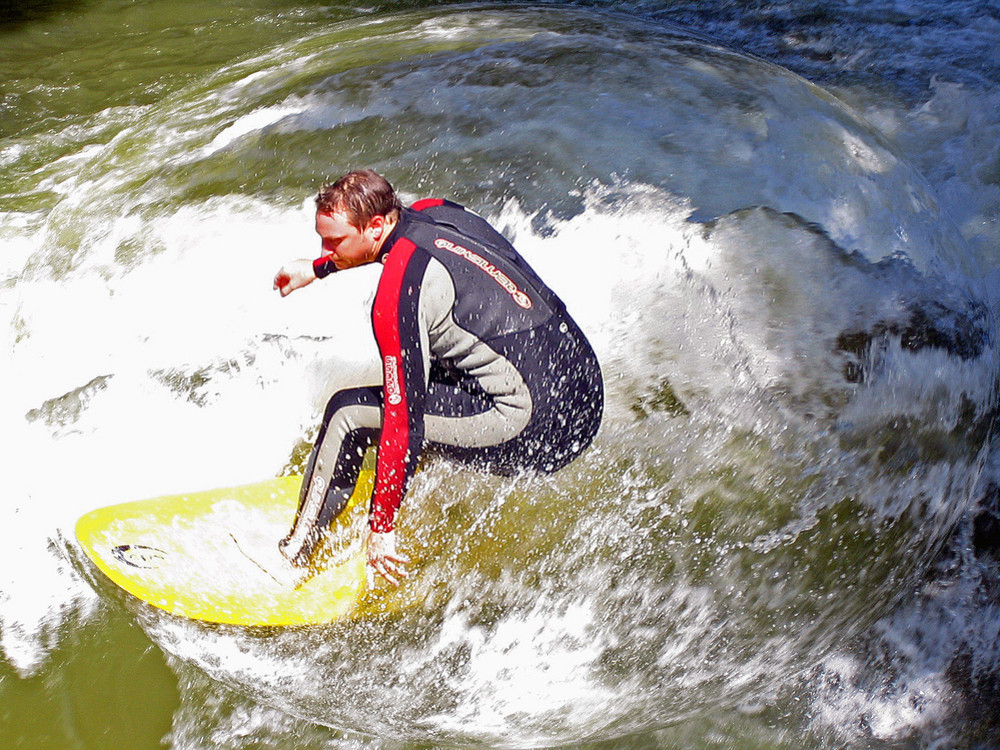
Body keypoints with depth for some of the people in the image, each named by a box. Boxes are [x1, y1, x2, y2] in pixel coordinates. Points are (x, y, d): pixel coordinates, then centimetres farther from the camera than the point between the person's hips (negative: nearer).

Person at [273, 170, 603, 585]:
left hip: (535, 432, -9)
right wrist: (315, 269, 40)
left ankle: (295, 555, 13)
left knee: (349, 412, -1)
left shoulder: (397, 296, -16)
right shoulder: (432, 210, 6)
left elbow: (402, 421, -15)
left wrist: (381, 528, -4)